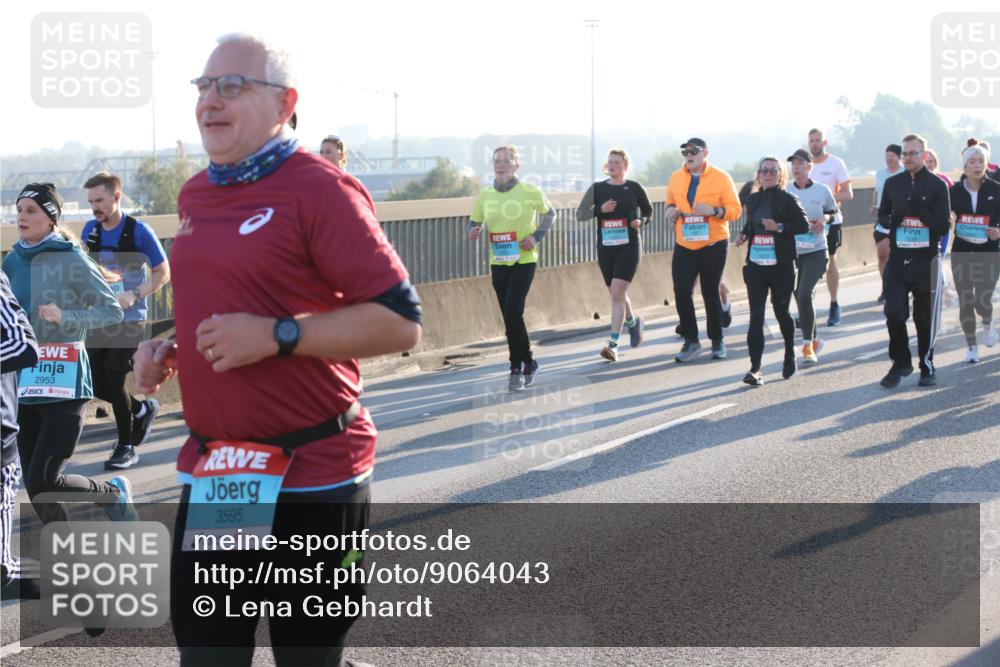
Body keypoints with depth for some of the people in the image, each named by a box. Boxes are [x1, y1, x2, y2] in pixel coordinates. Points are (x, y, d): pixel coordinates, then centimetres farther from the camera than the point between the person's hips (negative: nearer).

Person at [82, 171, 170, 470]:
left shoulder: (138, 231, -10)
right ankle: (142, 409, 31)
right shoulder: (90, 230, 6)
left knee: (114, 379, -12)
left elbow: (163, 272, -7)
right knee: (97, 385, 2)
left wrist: (134, 295, -20)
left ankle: (126, 447, 3)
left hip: (129, 319, -5)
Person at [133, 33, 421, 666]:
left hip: (309, 474, -7)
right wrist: (166, 349, 9)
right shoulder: (195, 195, 12)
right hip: (210, 469, 7)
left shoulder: (320, 189, -12)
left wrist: (276, 336, -22)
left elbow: (401, 321, -16)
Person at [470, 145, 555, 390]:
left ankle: (517, 368, -6)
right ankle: (528, 362, 26)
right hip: (498, 263, 5)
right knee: (510, 317, 8)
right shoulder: (484, 196, 2)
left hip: (523, 261, -5)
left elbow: (549, 213, 8)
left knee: (512, 312, -17)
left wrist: (537, 236, -7)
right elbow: (474, 223, 14)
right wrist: (474, 231, -11)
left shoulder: (530, 192, -7)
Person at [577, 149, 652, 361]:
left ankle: (613, 345, -16)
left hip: (629, 247, -4)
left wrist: (640, 221, -9)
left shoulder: (634, 188, -1)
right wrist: (600, 209, -15)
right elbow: (580, 214, 1)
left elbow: (648, 211, 12)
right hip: (605, 248, 4)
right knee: (617, 294, 14)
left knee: (617, 293, -15)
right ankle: (633, 322, 45)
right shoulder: (597, 189, 4)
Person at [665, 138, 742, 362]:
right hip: (685, 246, 3)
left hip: (713, 246, -3)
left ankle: (717, 341, 22)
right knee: (681, 292, -7)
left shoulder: (721, 178, -5)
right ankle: (691, 341, 6)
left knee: (711, 293, 6)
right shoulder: (676, 178, 7)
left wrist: (713, 210, -24)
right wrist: (671, 209, -1)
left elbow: (735, 209, -7)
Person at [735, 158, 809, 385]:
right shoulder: (753, 199, 10)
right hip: (755, 264, 3)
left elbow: (804, 225, -8)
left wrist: (780, 227, -20)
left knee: (781, 312, 10)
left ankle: (789, 355, 36)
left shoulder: (788, 199, -5)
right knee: (756, 316, -5)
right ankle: (755, 368, -8)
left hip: (781, 265, -3)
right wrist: (743, 235, 4)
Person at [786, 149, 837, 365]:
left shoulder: (822, 190, -2)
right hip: (791, 250, 3)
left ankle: (808, 346, -11)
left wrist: (825, 218, -9)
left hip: (815, 251, -3)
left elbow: (835, 214, 11)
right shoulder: (785, 191, 0)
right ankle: (814, 340, 31)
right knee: (799, 297, 11)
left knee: (805, 294, -18)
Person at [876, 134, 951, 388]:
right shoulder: (893, 183, 8)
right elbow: (882, 215, 16)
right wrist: (891, 220, -8)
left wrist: (920, 210, -21)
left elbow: (944, 225, -5)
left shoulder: (937, 185, -2)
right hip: (897, 259, 2)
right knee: (893, 312, -6)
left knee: (926, 317, 4)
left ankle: (927, 366, 19)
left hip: (926, 260, -2)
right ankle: (900, 362, 12)